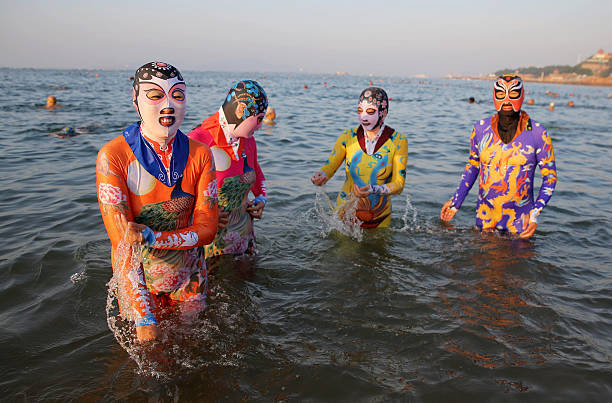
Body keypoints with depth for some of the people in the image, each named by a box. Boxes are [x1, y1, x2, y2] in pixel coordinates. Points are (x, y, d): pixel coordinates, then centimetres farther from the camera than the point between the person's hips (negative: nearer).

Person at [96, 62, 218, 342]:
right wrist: (145, 318, -26)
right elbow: (122, 242, -23)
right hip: (139, 280, -3)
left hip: (189, 276, 3)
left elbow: (206, 229, -11)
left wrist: (151, 237, -29)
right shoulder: (113, 155, -20)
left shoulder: (199, 154, -10)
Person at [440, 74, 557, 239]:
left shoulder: (538, 134, -9)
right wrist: (456, 201, 9)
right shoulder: (480, 129, -2)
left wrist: (536, 213, -13)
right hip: (485, 215, 2)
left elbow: (550, 176, -2)